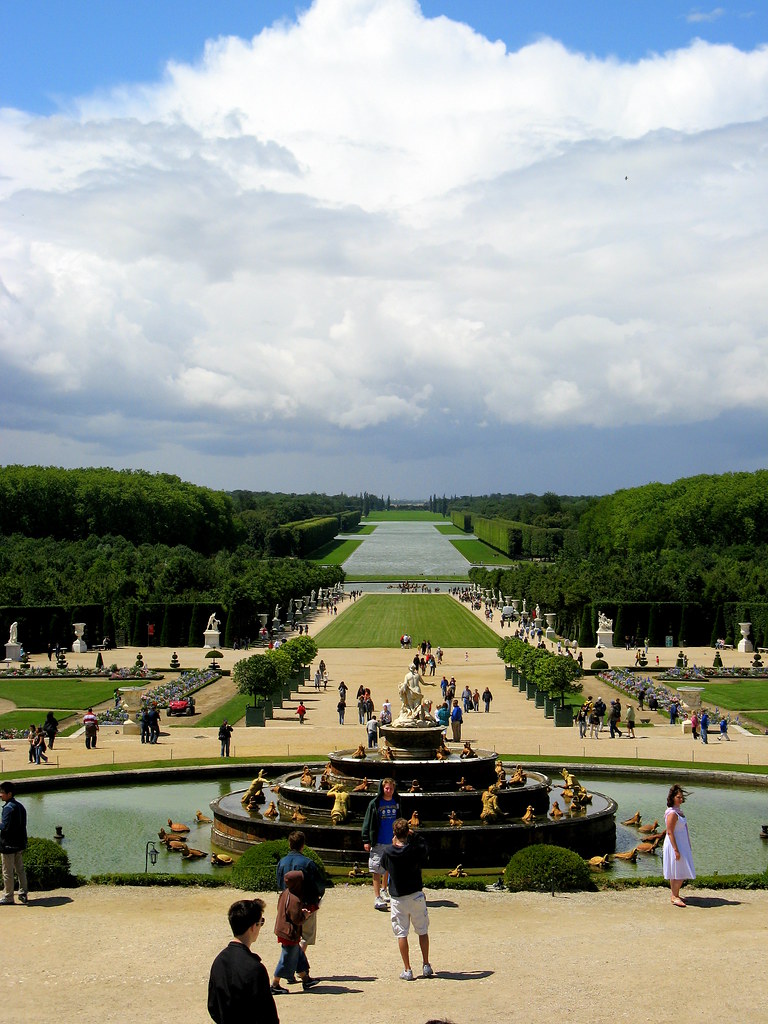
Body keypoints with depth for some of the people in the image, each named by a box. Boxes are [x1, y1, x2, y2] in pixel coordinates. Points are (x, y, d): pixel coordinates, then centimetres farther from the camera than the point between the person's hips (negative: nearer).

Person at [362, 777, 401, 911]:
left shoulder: (396, 802, 5)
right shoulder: (375, 803, -8)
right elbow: (367, 822, -5)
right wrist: (366, 840, -8)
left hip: (393, 841, 5)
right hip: (378, 842, -5)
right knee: (377, 870, -6)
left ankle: (384, 890, 36)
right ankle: (377, 897, -6)